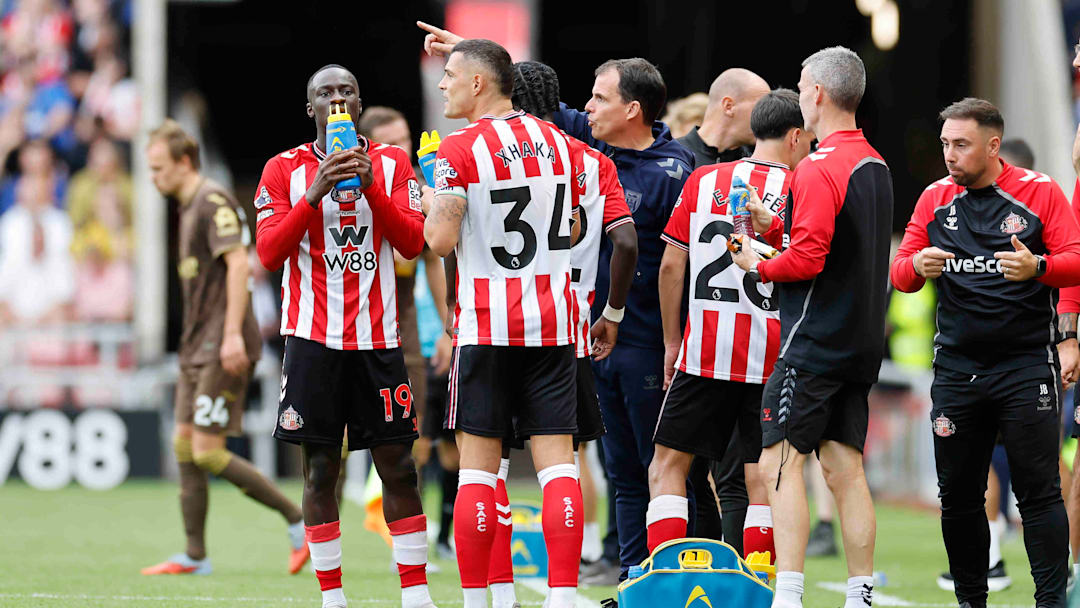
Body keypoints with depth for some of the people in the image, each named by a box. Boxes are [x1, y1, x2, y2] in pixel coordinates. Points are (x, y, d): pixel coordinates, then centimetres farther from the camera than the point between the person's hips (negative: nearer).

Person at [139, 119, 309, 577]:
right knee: (184, 445, 7)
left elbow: (238, 264, -21)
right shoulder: (189, 208, 19)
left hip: (223, 347, -10)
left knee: (207, 451, -12)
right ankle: (195, 556, 10)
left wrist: (232, 334, -27)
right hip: (197, 346, 10)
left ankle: (299, 522, -5)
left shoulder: (213, 202, -12)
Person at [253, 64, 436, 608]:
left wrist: (371, 188, -16)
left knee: (398, 467, 0)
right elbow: (270, 253, -6)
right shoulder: (285, 170, 4)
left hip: (377, 338, 1)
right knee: (320, 469, -1)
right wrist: (315, 192, -17)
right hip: (312, 338, -1)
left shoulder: (391, 164, 7)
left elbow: (413, 244, -3)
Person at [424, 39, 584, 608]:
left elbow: (441, 240, -14)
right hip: (552, 324, 4)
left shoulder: (459, 149, -9)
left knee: (477, 465, 1)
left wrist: (436, 194, 4)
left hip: (486, 325, -4)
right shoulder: (555, 141, 9)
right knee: (556, 460, 2)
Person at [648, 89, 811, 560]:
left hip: (702, 353, 2)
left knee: (669, 465, 9)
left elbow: (671, 266, 7)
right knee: (762, 479, 4)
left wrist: (671, 343, 14)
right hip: (771, 357, -2)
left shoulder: (702, 181, 6)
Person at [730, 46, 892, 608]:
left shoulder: (819, 169, -15)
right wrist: (775, 227, 14)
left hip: (813, 344, -9)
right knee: (845, 469, 9)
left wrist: (758, 266, -3)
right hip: (861, 344, 9)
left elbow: (807, 259, -21)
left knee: (781, 462, -9)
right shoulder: (875, 166, 13)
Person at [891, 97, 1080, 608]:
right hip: (956, 369, 4)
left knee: (1039, 490, -6)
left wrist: (1038, 267, -25)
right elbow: (900, 273, 9)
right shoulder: (935, 198, 9)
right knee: (958, 494, 6)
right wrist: (917, 265, -14)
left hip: (1026, 367, -4)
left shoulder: (1039, 192, -1)